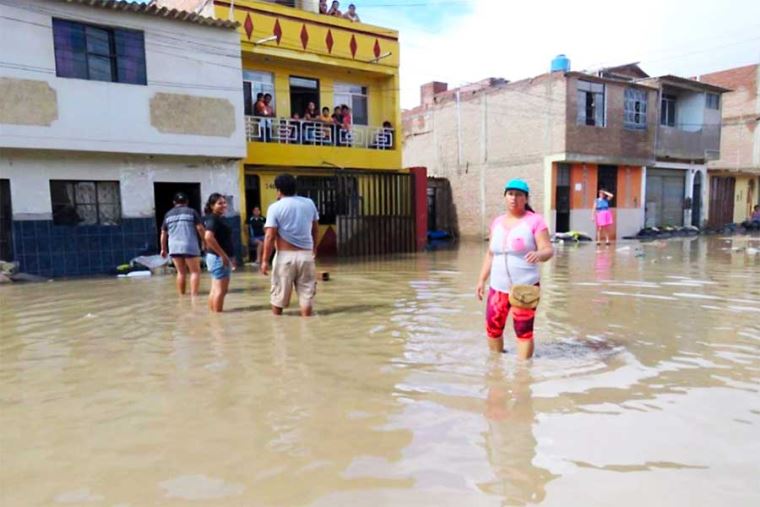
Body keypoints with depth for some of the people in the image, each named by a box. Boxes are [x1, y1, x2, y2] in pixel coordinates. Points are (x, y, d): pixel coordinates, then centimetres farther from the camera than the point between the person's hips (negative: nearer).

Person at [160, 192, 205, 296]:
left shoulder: (168, 214, 14)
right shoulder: (191, 212, 4)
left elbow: (163, 233, 16)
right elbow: (200, 228, -3)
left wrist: (163, 249, 24)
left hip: (174, 247, 4)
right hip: (190, 246, -4)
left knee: (181, 272, 13)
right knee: (195, 271, 2)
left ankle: (181, 295, 17)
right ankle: (194, 295, -9)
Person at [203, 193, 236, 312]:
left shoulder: (220, 218, 16)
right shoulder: (213, 219, -14)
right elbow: (209, 237, -30)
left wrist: (229, 257, 20)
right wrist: (223, 255, -26)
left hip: (220, 258, 10)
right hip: (219, 258, -10)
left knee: (215, 289, 13)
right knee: (221, 289, -7)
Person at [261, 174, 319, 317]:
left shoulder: (275, 207, -6)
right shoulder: (309, 203, 6)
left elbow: (270, 236, -12)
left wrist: (265, 260, -7)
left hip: (285, 256, -3)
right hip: (306, 255, 3)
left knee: (279, 293, 12)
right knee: (307, 293, 8)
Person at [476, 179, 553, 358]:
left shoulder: (534, 220, -7)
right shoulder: (497, 222, 9)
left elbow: (548, 250, -11)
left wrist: (538, 254, -34)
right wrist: (482, 280, 13)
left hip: (526, 287, -5)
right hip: (498, 287, 5)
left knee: (524, 331, 1)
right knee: (493, 328, 11)